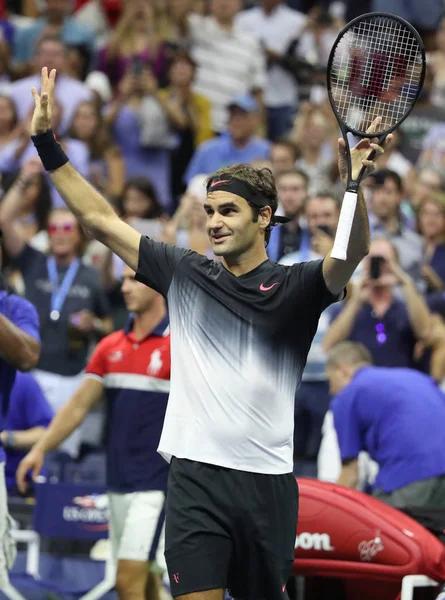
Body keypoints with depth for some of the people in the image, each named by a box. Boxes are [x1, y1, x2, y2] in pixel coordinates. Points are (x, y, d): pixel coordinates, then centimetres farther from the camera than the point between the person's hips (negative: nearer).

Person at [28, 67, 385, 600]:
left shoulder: (295, 287, 2)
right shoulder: (185, 275, 9)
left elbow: (350, 256, -18)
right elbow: (100, 219, 12)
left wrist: (353, 184, -35)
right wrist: (47, 144, 7)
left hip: (267, 481, 0)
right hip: (195, 476, 0)